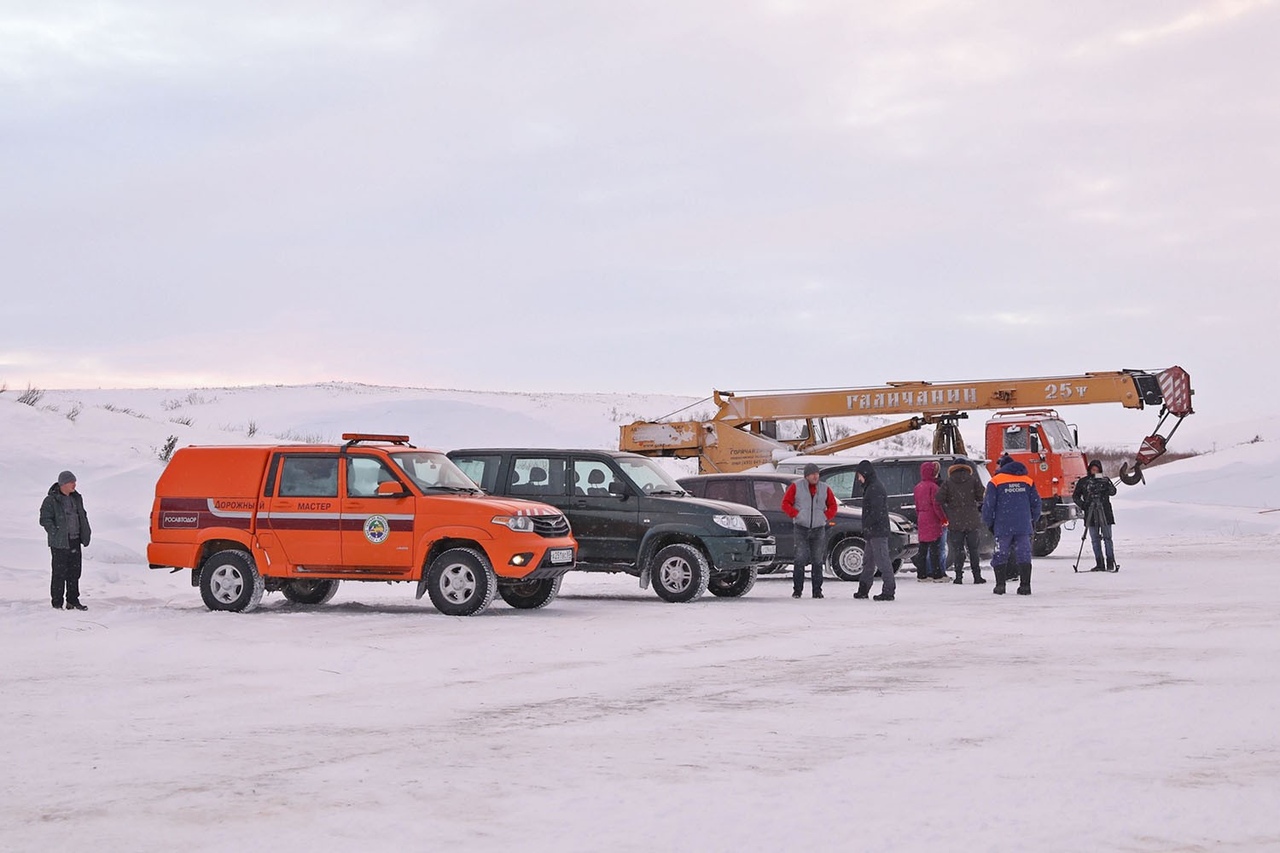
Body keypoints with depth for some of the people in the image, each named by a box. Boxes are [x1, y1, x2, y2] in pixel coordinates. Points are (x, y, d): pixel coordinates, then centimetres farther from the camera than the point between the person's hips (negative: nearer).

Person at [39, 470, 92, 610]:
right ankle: (57, 603, 3)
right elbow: (45, 519, -11)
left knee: (74, 572, 11)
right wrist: (56, 534, -18)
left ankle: (73, 601, 20)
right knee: (60, 573, -4)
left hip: (75, 541, 7)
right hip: (60, 543, -7)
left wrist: (86, 535, 12)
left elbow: (82, 517, 20)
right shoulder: (51, 500, -10)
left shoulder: (76, 498, 11)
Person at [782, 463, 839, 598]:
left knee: (818, 561, 2)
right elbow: (785, 503, 3)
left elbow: (833, 506, 15)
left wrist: (826, 516, -1)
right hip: (801, 528, -2)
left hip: (819, 530, 2)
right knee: (800, 559, -9)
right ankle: (797, 590, -4)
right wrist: (796, 514, -9)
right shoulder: (796, 487, 2)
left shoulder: (825, 488, 9)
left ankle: (817, 591, 7)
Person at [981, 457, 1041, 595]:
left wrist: (989, 523, 11)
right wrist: (1033, 521, 25)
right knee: (1024, 555, 3)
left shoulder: (995, 482, 0)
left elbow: (988, 505, -1)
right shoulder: (1028, 481, 10)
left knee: (1001, 556, 5)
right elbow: (1036, 503, 13)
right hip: (1024, 527, 2)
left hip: (1003, 527, -2)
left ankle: (1000, 585, 2)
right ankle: (1025, 585, -1)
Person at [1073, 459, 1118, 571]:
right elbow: (1075, 496, 13)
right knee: (1095, 540, 3)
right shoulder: (1083, 482, 8)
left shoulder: (1105, 479, 5)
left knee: (1107, 538, -4)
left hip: (1104, 513, -2)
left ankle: (1110, 563, -2)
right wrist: (1082, 504, -4)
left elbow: (1113, 491, -9)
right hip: (1091, 514, 2)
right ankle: (1099, 564, 6)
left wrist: (1106, 485, -28)